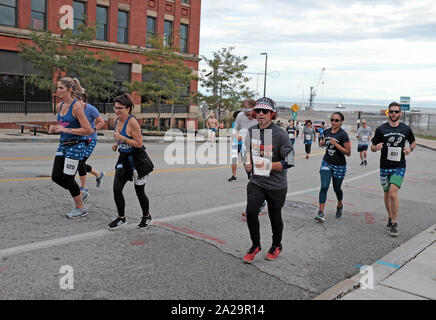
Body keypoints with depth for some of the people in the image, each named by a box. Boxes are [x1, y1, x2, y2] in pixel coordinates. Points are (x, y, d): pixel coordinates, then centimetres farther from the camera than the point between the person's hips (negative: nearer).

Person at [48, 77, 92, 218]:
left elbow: (88, 130, -18)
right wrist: (55, 128, 2)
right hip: (63, 144, 8)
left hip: (75, 145, -8)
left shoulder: (76, 106, -15)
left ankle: (80, 208, 13)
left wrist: (66, 130, -20)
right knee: (56, 177, 4)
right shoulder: (59, 106, 8)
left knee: (67, 178, -3)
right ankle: (77, 193, 27)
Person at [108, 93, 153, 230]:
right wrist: (117, 143, 3)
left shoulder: (132, 122, -21)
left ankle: (147, 217, 29)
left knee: (139, 191, 6)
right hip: (124, 158, 7)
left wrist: (122, 139, -27)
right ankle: (121, 218, 17)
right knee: (116, 189, -1)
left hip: (137, 160, -7)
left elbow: (139, 143, -22)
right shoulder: (117, 120, 4)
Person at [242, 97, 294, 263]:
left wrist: (268, 165, -23)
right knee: (251, 211, -9)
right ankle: (255, 245, 15)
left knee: (275, 216, 10)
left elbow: (288, 162, -15)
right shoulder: (251, 131, 2)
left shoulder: (280, 135, -15)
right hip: (256, 181, 4)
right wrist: (248, 162, 2)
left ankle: (276, 246, 36)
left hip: (276, 185, -3)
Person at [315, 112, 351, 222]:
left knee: (336, 188, 12)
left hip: (339, 166, -3)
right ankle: (321, 212, -11)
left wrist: (336, 144, -24)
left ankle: (340, 206, 42)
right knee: (324, 187, -12)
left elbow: (348, 153, -15)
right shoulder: (327, 131, 3)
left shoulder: (343, 135, -14)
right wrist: (322, 143, -1)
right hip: (326, 163, 3)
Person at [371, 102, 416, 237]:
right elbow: (372, 147, 4)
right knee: (387, 194, 12)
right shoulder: (381, 129, -1)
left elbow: (413, 142, 20)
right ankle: (390, 217, 34)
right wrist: (376, 147, -20)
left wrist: (410, 148, -2)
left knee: (393, 193, -16)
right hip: (385, 167, 1)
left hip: (399, 167, -1)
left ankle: (394, 223, -3)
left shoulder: (406, 129, 2)